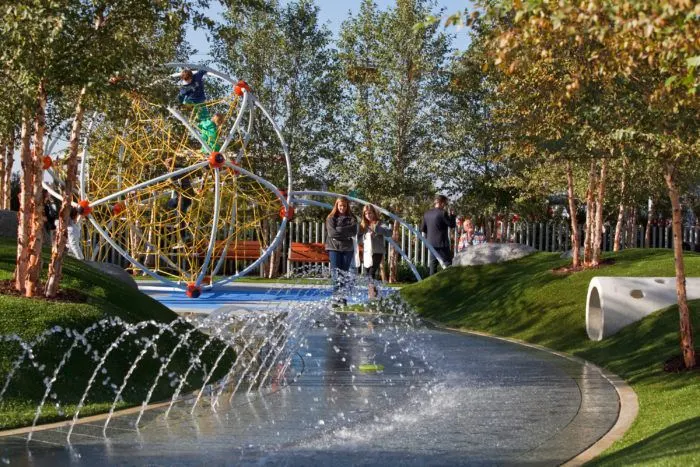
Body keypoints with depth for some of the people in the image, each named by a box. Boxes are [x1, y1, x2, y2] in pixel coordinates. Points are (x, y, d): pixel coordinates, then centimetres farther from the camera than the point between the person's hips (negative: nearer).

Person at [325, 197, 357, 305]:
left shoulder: (351, 218, 8)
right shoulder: (331, 218, 4)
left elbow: (354, 232, -6)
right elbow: (332, 232, -9)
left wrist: (339, 230, -9)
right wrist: (346, 233, -7)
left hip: (347, 249, 2)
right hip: (334, 248, -2)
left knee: (345, 274, 3)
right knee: (336, 274, -7)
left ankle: (343, 298, 5)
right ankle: (336, 297, -9)